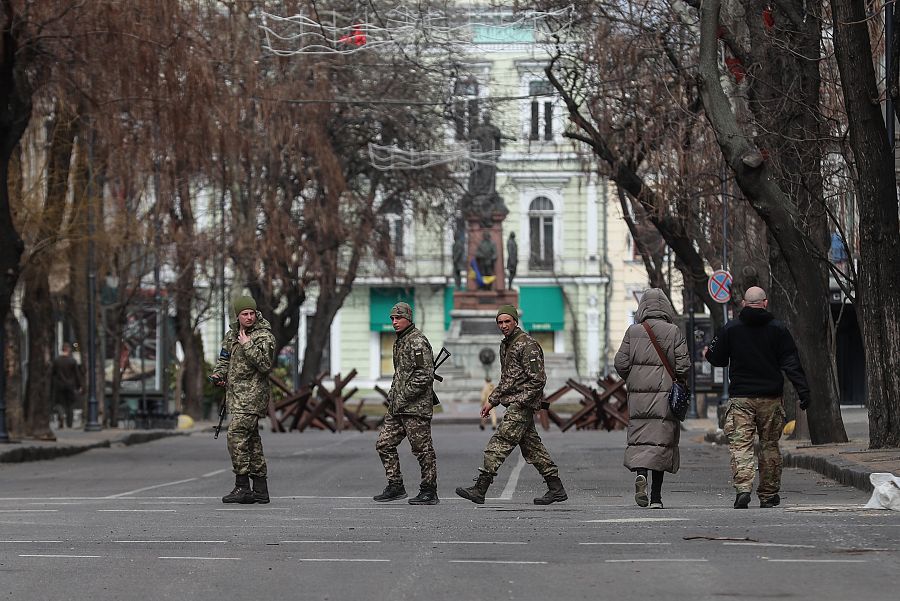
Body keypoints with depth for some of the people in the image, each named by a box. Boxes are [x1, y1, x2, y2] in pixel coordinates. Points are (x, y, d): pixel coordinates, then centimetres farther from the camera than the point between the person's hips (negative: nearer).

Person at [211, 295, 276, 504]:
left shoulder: (264, 336, -9)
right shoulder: (232, 334, 14)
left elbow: (266, 364, -21)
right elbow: (225, 358, 25)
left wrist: (248, 346, -20)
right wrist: (218, 373, 6)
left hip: (252, 394, -8)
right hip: (237, 394, 8)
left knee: (237, 435, -16)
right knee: (251, 439, 10)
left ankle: (242, 486, -15)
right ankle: (260, 490, 14)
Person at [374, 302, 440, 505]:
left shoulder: (417, 342, -12)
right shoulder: (400, 341, 18)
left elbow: (424, 376, -20)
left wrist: (404, 396, -18)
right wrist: (392, 394, 14)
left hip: (415, 406, -10)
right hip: (398, 406, 10)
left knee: (422, 449, -3)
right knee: (384, 444, 9)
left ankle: (429, 492, 3)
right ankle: (395, 487, 15)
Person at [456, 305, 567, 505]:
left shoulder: (527, 345, -13)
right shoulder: (505, 345, 17)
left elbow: (538, 379, -17)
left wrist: (520, 401, -19)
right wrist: (492, 400, 20)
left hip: (522, 405, -10)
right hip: (514, 404, 10)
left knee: (500, 443, -13)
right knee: (531, 446, 10)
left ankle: (479, 490, -16)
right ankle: (556, 488, 14)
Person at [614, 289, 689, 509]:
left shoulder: (633, 332, 1)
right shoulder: (674, 332, -2)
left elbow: (621, 363, 0)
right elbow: (683, 365, -4)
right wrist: (678, 382, 15)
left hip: (638, 394, 1)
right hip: (665, 393, -1)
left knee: (639, 437, 7)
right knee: (661, 440, 3)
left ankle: (640, 473, -21)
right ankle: (655, 497, 3)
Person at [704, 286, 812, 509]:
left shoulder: (730, 328, 1)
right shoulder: (778, 329, 0)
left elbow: (717, 359, 9)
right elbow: (792, 363, -3)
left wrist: (707, 353, 32)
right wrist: (803, 390, -2)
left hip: (741, 398, -1)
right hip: (771, 398, 1)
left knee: (740, 444, -4)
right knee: (770, 445, 10)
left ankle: (743, 488, -22)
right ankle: (768, 495, 13)